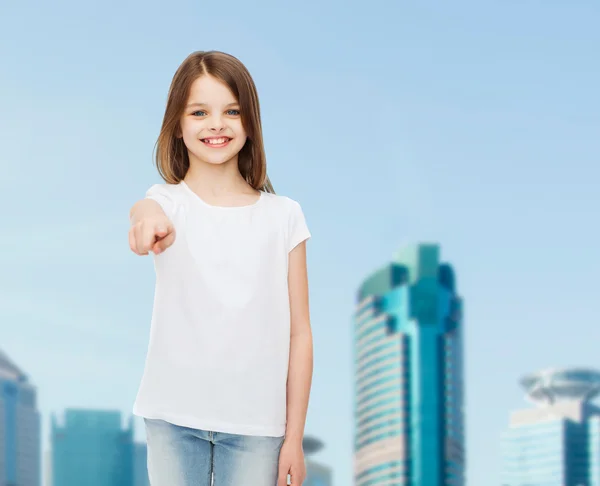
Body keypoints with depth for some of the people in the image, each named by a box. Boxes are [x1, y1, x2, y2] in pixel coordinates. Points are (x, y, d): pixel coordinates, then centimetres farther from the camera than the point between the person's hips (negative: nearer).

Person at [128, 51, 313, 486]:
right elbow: (148, 211, -27)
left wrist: (294, 437, 0)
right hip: (174, 416, 0)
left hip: (256, 421, 0)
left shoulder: (283, 216, 1)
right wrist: (147, 216, -52)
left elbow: (299, 332, 2)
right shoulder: (170, 202, -1)